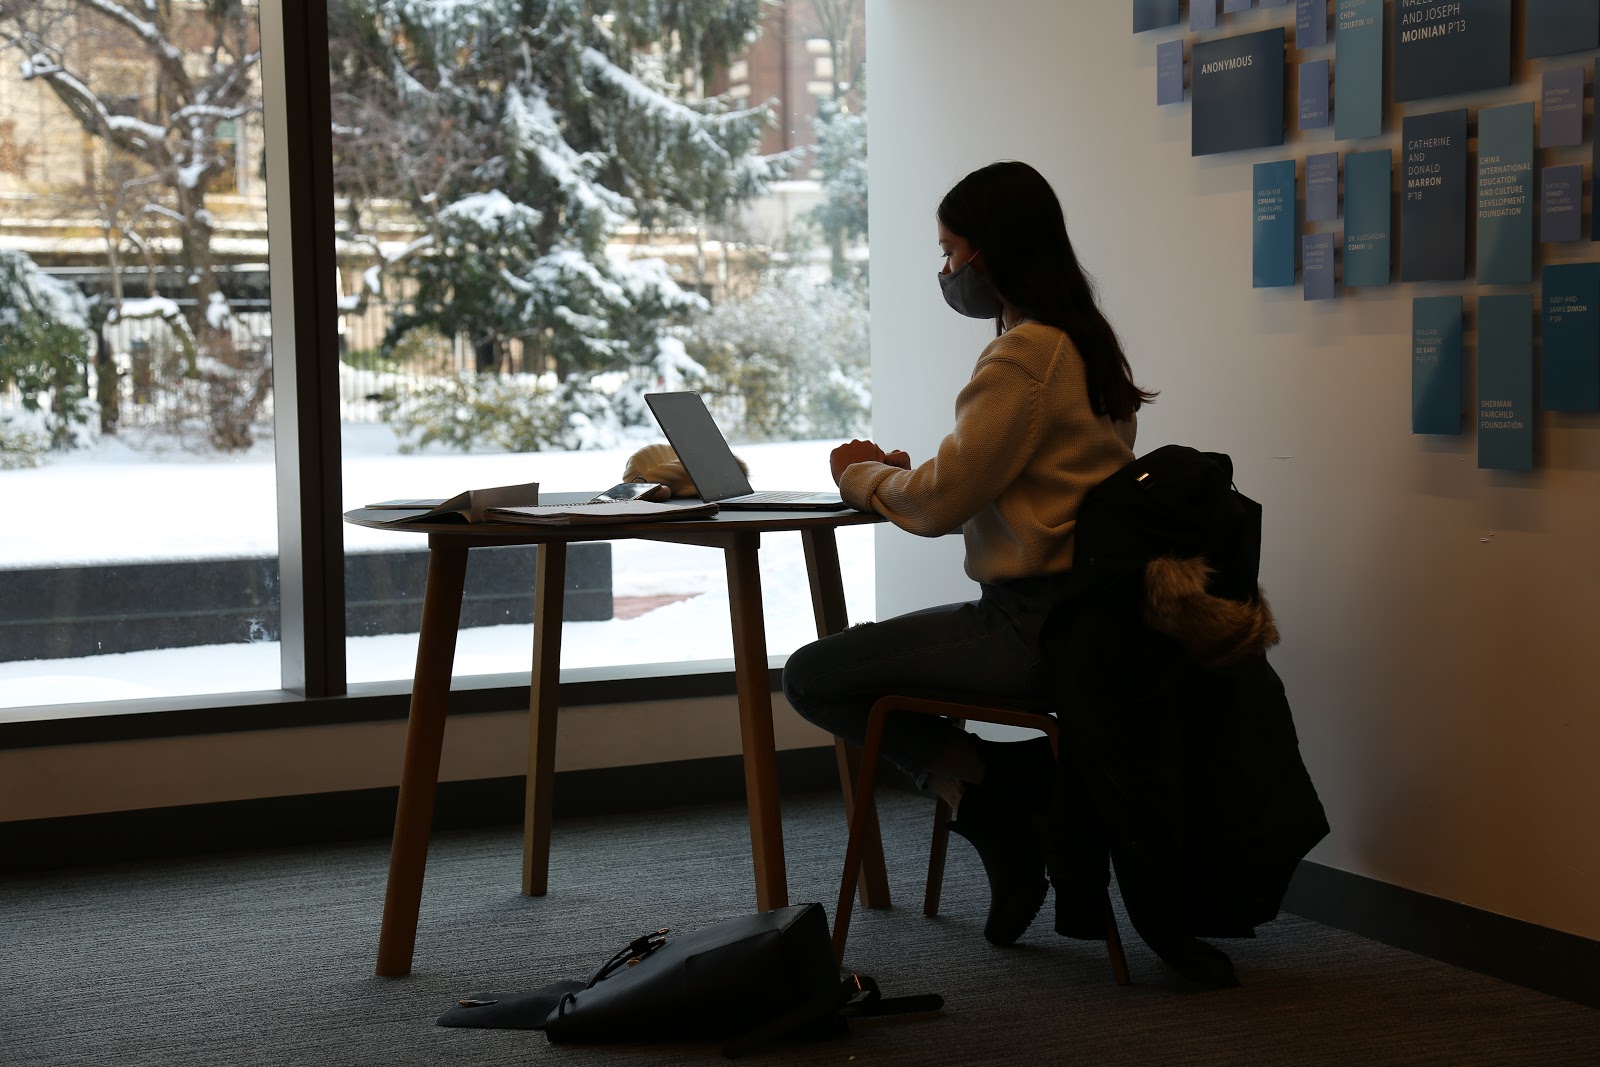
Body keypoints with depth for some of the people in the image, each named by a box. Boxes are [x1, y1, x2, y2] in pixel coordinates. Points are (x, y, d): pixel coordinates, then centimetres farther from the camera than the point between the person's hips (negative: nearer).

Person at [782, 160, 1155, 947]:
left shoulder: (1024, 357, -17)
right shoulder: (1083, 343, 14)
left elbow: (941, 503, -17)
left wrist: (862, 477, 2)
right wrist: (898, 475, 12)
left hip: (1035, 624, -10)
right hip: (1079, 608, 10)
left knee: (810, 677, -4)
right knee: (854, 659, 26)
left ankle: (992, 792, -3)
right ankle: (1026, 794, 11)